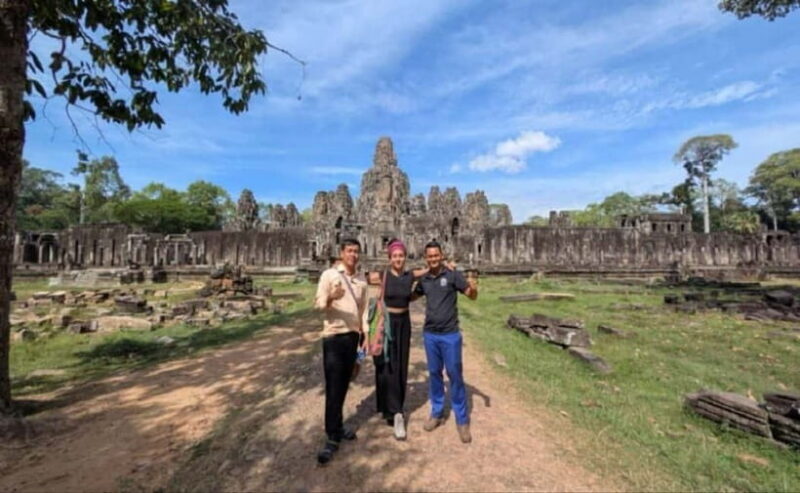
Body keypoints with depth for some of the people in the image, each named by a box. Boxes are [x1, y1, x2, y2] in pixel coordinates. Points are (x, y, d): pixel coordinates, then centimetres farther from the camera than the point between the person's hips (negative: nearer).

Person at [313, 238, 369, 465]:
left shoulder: (362, 280, 8)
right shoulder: (329, 275, -8)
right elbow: (318, 304, -15)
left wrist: (365, 334, 9)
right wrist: (330, 298, -35)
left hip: (353, 336, 5)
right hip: (334, 336, -5)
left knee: (344, 385, 15)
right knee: (333, 387, 0)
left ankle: (336, 427, 30)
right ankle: (333, 437, 11)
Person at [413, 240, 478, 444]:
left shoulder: (452, 274, -9)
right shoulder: (423, 279, 3)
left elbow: (472, 296, -8)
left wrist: (473, 288, -29)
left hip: (450, 334, -3)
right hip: (429, 334, 4)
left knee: (455, 375, 5)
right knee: (434, 374, 15)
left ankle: (462, 420, 20)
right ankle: (437, 413, 31)